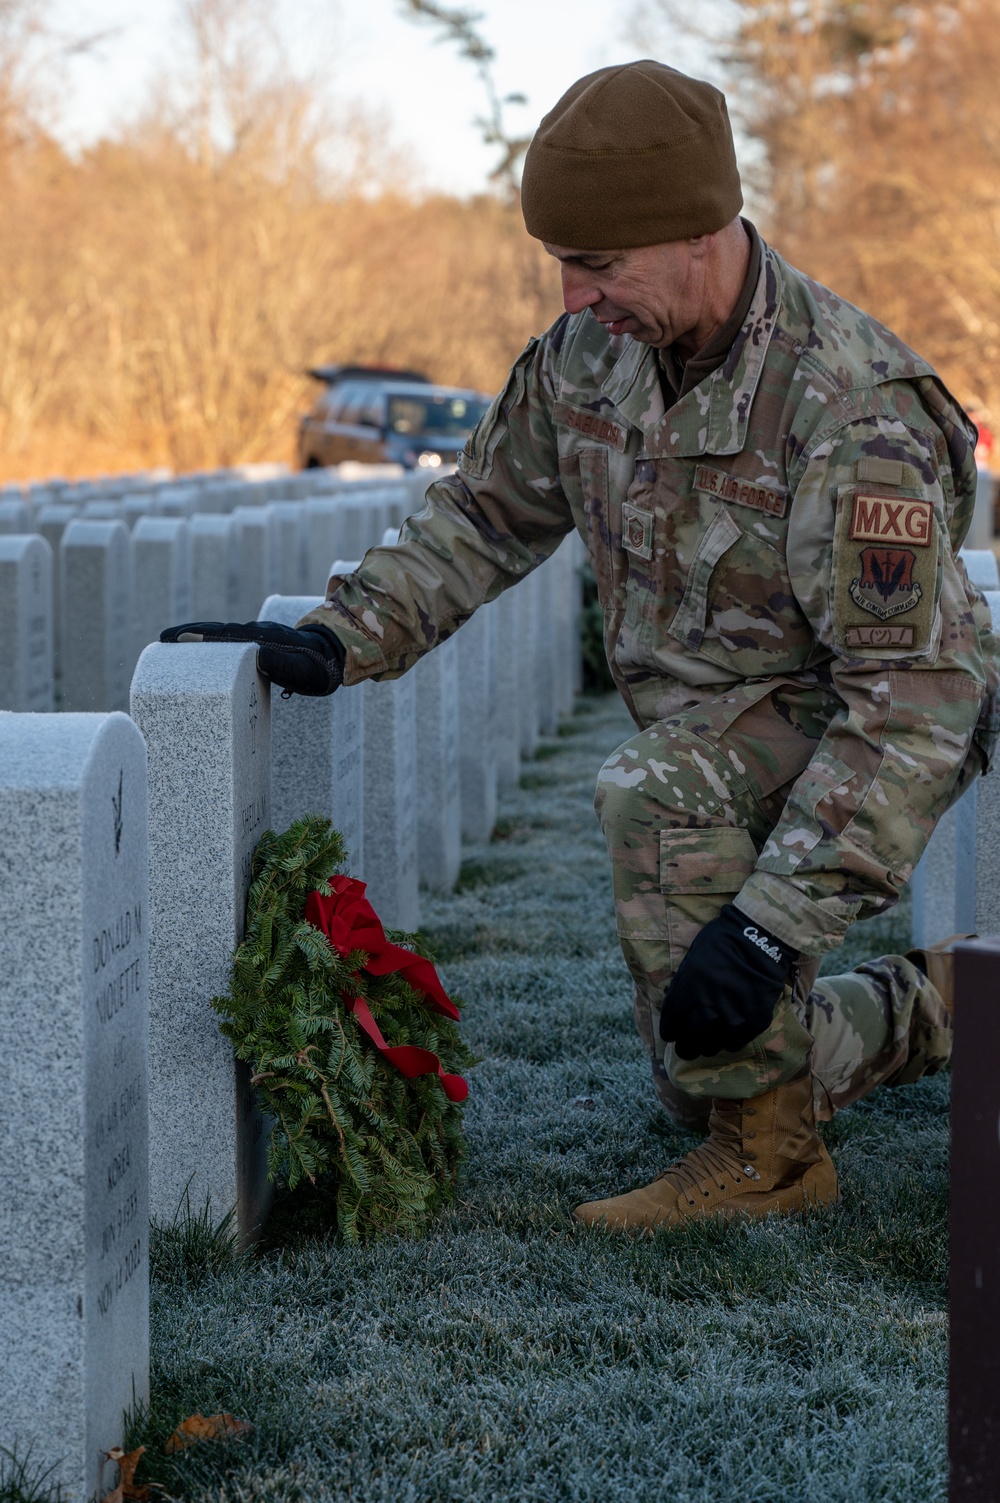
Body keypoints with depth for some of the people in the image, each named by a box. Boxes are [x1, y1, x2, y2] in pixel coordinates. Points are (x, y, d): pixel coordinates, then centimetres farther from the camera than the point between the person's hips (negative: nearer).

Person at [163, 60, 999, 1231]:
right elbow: (487, 515, 6)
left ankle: (772, 1150, -25)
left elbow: (905, 690, -34)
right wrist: (336, 639, -9)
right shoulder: (590, 352, -9)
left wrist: (774, 923, -40)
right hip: (723, 748, 8)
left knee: (652, 789, -38)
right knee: (697, 1083, 15)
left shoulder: (851, 409, -32)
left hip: (872, 732, -8)